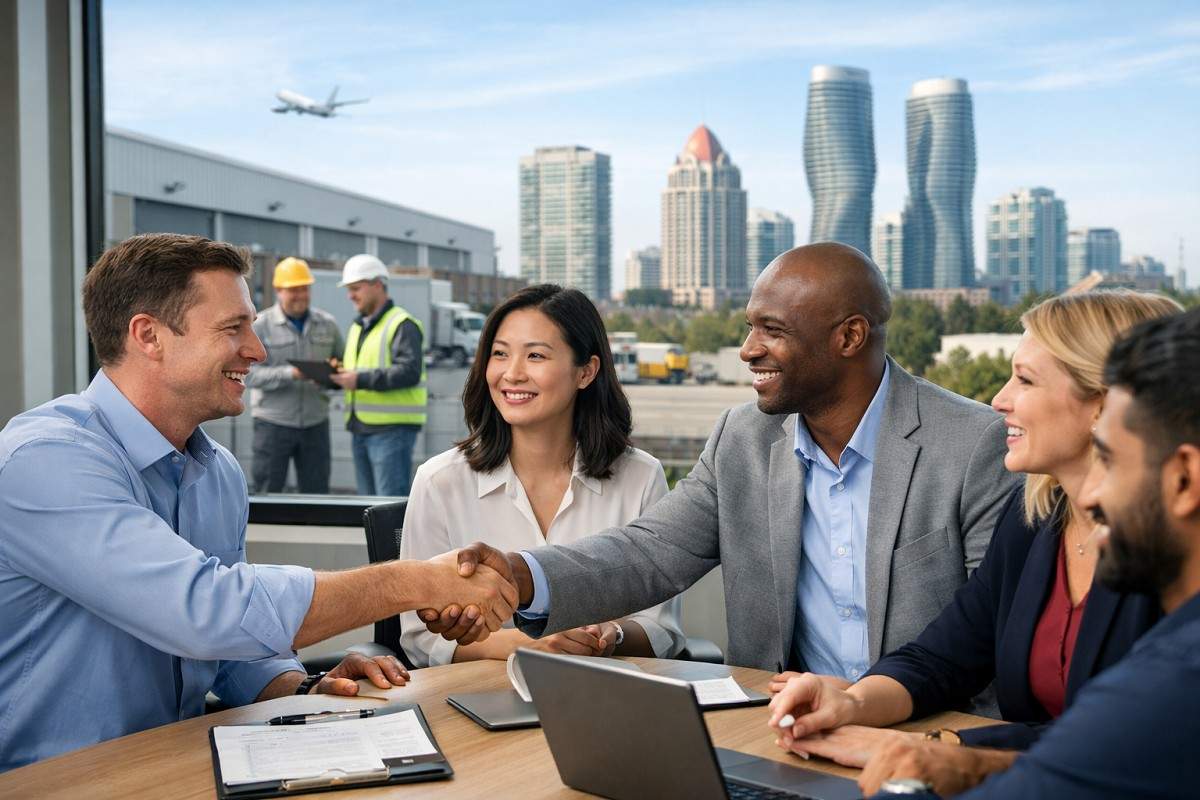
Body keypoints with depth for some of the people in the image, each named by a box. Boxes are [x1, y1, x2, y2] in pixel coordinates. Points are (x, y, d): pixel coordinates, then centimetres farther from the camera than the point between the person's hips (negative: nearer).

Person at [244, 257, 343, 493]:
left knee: (317, 494, 6)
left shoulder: (327, 324, 9)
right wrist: (291, 374, -23)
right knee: (267, 494, 1)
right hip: (273, 422, -3)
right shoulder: (259, 326, -2)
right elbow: (250, 374, -10)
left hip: (315, 422, 3)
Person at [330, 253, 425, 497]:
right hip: (361, 429, 9)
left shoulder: (402, 325, -8)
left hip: (392, 428, -9)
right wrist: (336, 374, 1)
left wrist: (361, 380, -24)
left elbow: (410, 371, -20)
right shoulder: (357, 327, 21)